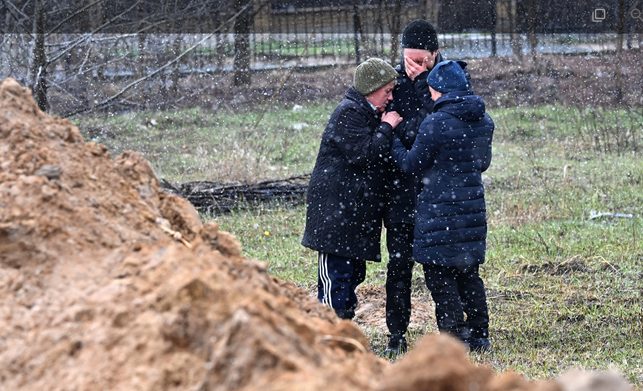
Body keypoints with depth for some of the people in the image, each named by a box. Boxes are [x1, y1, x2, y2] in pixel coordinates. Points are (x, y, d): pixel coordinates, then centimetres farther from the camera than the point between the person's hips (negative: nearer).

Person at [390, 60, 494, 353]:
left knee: (439, 273, 1)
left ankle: (454, 338, -1)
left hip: (440, 208, -7)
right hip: (473, 205, 7)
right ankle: (479, 336, 21)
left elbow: (412, 164, -7)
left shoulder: (435, 123, -16)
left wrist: (390, 136, 6)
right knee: (468, 272, 17)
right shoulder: (484, 121, 6)